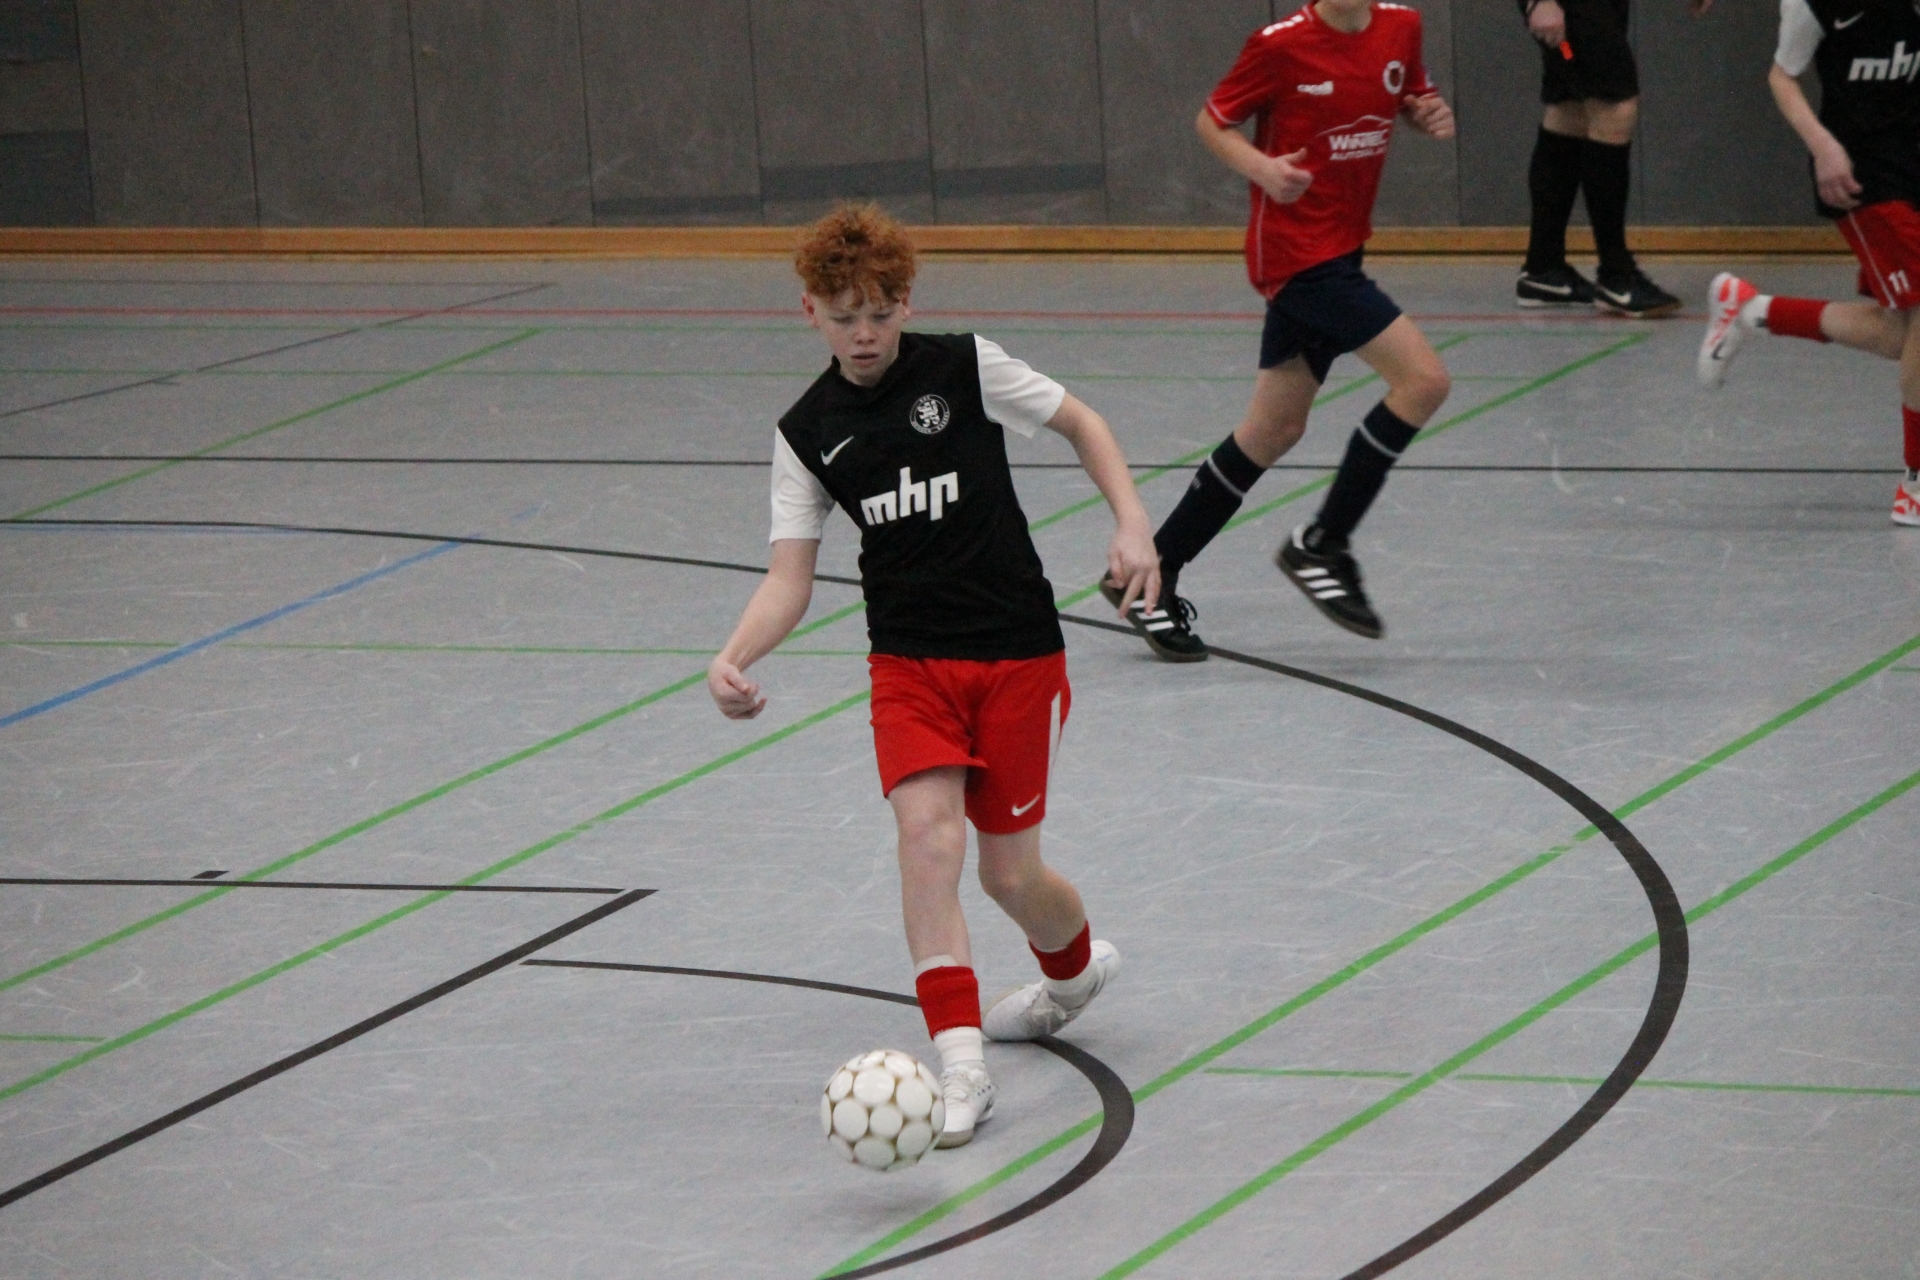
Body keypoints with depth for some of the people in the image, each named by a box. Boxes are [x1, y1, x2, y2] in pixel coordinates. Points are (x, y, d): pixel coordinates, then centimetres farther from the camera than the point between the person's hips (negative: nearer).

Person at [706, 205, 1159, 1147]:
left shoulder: (964, 368, -5)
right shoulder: (808, 432, 2)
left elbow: (1081, 424, 7)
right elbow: (790, 577, 1)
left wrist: (1131, 523, -6)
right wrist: (734, 659, -17)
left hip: (1017, 652, -2)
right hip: (908, 661, 2)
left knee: (1008, 872, 2)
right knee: (928, 828, -22)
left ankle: (1076, 964, 39)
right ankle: (959, 1067, -25)